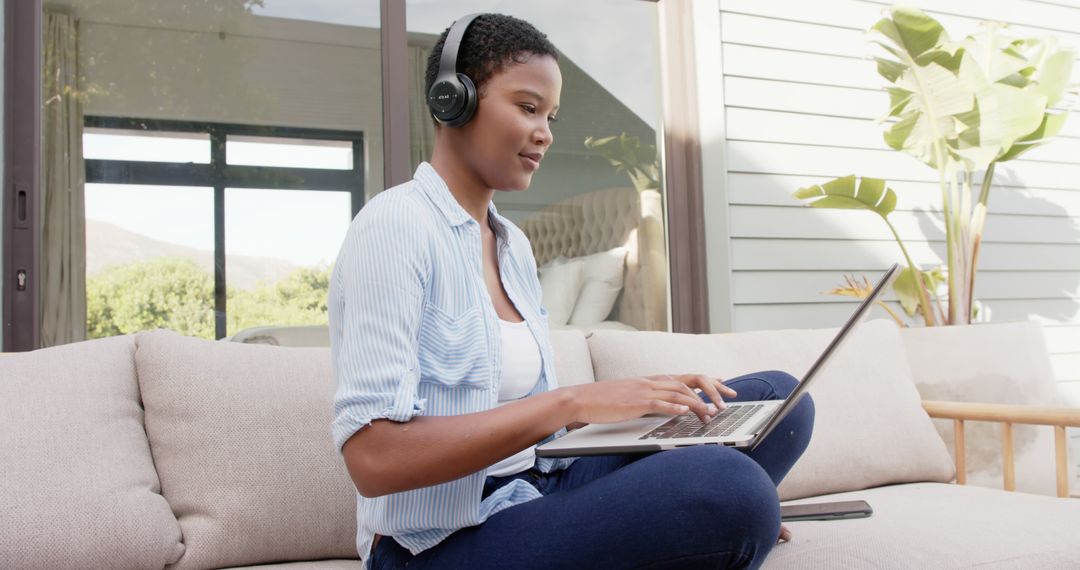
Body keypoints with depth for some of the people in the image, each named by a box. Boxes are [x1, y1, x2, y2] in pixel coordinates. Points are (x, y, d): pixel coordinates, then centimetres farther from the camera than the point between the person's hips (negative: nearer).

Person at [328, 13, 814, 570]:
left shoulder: (512, 243, 13)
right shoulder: (395, 225, -13)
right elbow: (373, 458, -23)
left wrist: (641, 398, -1)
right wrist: (574, 401, -24)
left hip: (540, 487, 8)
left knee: (778, 399, 0)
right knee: (728, 487, -31)